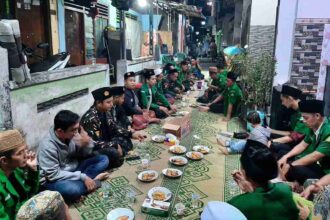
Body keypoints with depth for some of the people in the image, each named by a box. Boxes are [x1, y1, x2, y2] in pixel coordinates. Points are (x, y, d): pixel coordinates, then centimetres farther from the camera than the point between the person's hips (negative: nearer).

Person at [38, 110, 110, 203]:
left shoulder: (72, 135, -10)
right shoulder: (47, 146, -26)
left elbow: (84, 154, 4)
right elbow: (53, 175, -25)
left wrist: (87, 143, -19)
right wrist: (82, 177, -27)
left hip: (73, 168, 7)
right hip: (53, 179, -6)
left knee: (103, 159, -1)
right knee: (72, 189, -39)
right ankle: (94, 181, -11)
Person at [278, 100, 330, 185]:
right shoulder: (314, 127, -1)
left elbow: (314, 157, -29)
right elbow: (303, 145, 8)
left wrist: (290, 165, -23)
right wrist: (285, 157, -5)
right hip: (315, 163, 9)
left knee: (295, 170, -34)